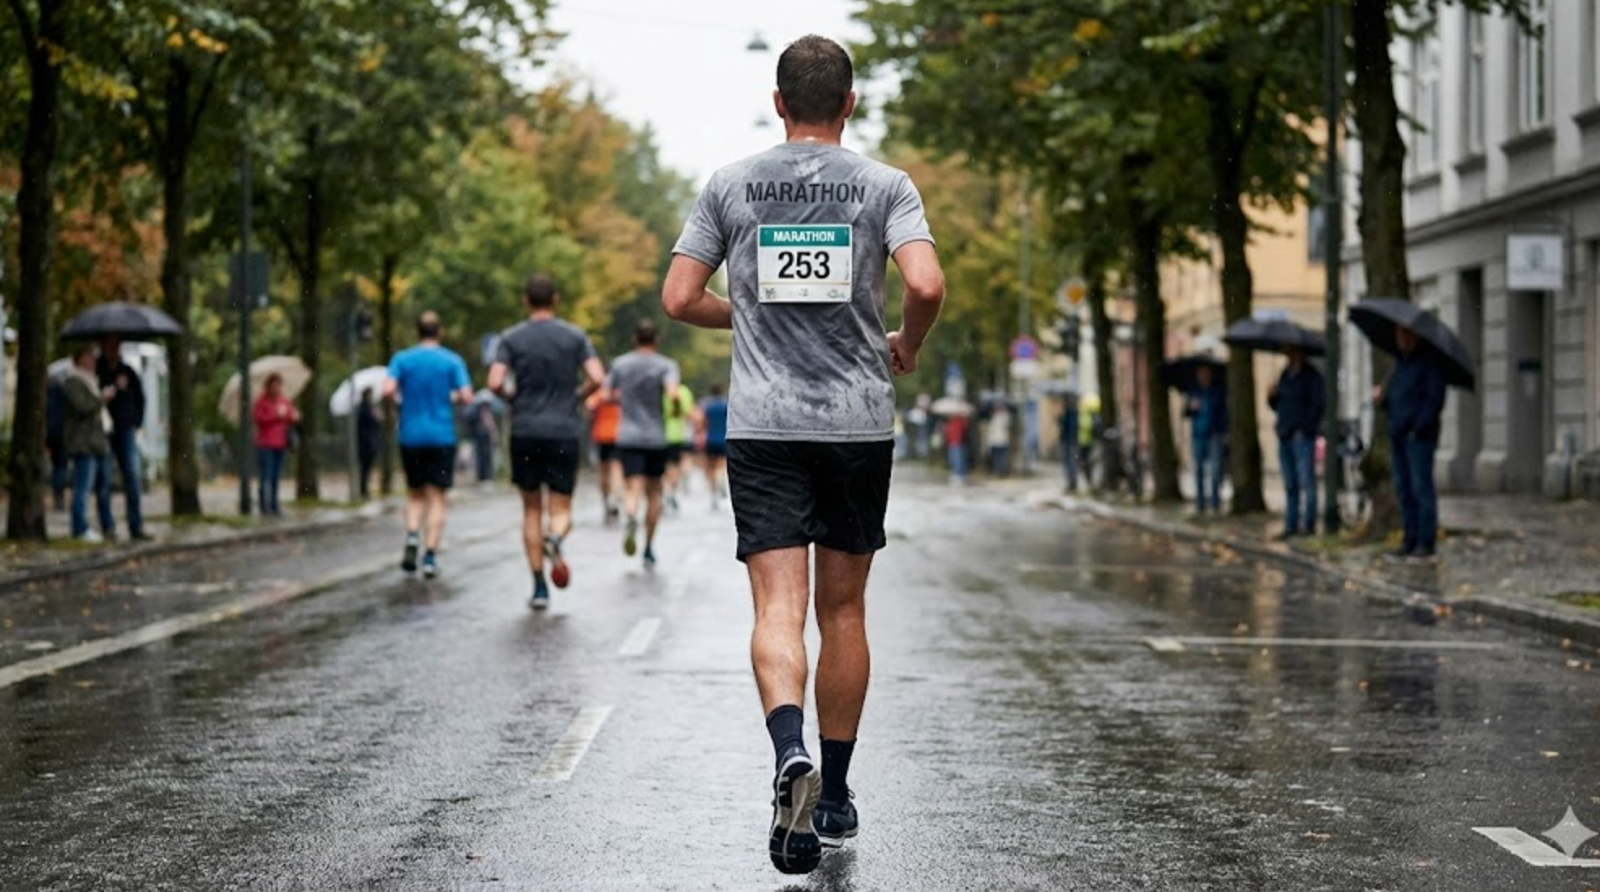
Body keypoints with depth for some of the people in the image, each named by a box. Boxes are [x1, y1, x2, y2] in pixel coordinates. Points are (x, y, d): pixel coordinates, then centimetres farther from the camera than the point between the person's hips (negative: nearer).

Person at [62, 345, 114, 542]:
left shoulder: (91, 381, 24)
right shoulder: (72, 383, -8)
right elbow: (82, 407, -21)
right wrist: (103, 398, -11)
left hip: (99, 441, 10)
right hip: (83, 443, -10)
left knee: (104, 486, 11)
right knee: (83, 486, -11)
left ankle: (109, 527, 17)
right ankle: (81, 529, -11)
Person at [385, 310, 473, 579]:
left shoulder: (402, 359, 1)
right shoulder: (453, 360, -1)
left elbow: (388, 391, -13)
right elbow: (466, 397, -10)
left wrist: (400, 400, 8)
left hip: (410, 436, 1)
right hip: (442, 436, -1)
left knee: (415, 493, 15)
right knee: (436, 497, 2)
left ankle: (412, 536, -10)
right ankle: (430, 556, -4)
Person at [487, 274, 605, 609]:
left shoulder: (511, 339, 1)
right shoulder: (575, 336, 2)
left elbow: (495, 382, -11)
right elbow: (597, 378, -8)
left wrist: (512, 396, 10)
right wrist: (577, 396, 10)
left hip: (525, 432, 1)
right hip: (564, 431, 0)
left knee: (532, 509, 12)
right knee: (561, 509, 6)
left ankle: (539, 587, 7)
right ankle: (555, 539, -31)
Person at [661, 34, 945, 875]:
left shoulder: (730, 184, 4)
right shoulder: (885, 185, 0)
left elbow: (680, 299, 2)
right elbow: (926, 284, -14)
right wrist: (907, 346, 6)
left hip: (762, 424, 0)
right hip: (860, 424, 0)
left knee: (778, 606, -6)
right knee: (843, 608, 12)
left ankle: (791, 753, -32)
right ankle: (834, 793, 19)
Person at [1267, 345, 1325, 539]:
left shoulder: (1311, 376, -4)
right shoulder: (1285, 375, 18)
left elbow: (1319, 405, -10)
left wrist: (1304, 428, -14)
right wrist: (1272, 397, 1)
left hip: (1302, 436, -7)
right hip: (1285, 436, 7)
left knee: (1306, 482, -8)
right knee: (1290, 485, 7)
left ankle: (1308, 524, -8)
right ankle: (1290, 526, 8)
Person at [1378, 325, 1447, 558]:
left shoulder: (1429, 362, -4)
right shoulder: (1400, 363, 20)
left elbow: (1435, 399, -12)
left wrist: (1418, 429, -18)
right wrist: (1383, 397, 1)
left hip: (1419, 435, -8)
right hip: (1398, 435, 8)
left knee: (1421, 487, -9)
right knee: (1404, 489, 7)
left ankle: (1427, 541, -8)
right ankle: (1411, 539, 11)